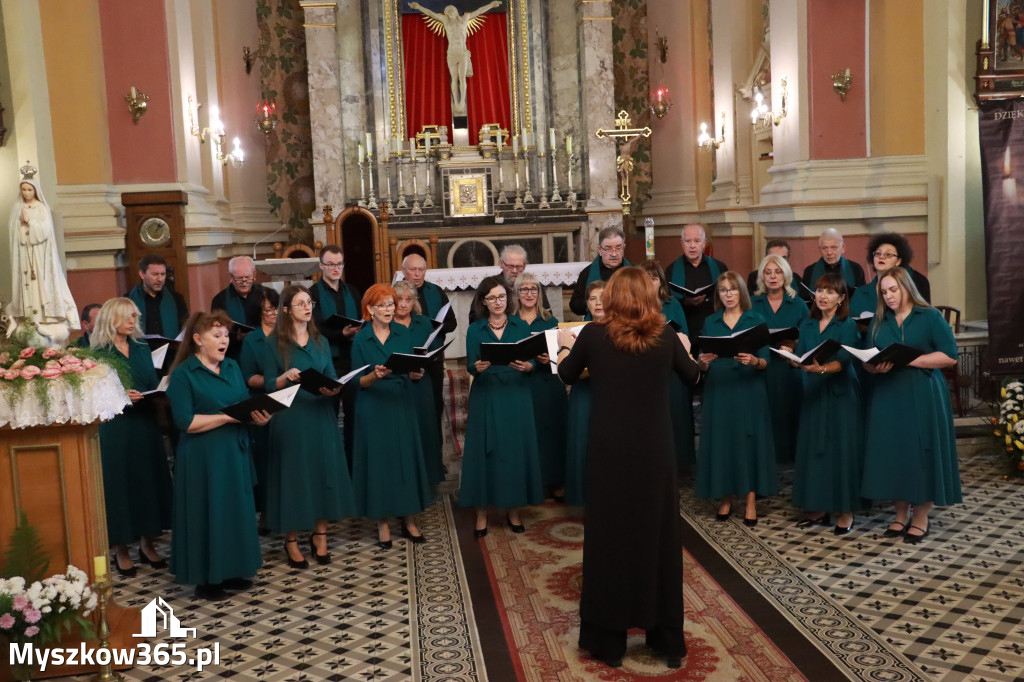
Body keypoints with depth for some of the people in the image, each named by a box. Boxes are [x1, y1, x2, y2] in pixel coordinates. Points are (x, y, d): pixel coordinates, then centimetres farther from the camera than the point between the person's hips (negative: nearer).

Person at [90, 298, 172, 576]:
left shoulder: (142, 350, 11)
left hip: (145, 425, 5)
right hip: (115, 428, -5)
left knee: (149, 480, 8)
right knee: (119, 483, 1)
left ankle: (147, 544, 21)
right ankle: (121, 551, 13)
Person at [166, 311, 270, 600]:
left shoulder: (232, 367, 11)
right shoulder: (184, 374, -9)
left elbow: (247, 403, 9)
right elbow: (186, 422, -17)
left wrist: (259, 416, -12)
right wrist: (227, 417, -20)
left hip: (235, 452, 6)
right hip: (202, 457, -6)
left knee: (236, 509, 11)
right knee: (207, 513, 2)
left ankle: (230, 571, 25)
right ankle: (205, 579, 15)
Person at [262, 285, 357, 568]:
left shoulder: (321, 341, 11)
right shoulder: (274, 343, -1)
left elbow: (332, 379, 9)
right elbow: (268, 385, -4)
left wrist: (333, 389, -13)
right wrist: (287, 377, -23)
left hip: (321, 417, 4)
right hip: (290, 419, -4)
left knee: (325, 472, 5)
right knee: (293, 475, 1)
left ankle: (320, 536, 17)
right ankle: (291, 540, 13)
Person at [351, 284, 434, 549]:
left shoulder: (404, 334, 4)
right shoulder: (360, 340, -3)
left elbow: (415, 371, 6)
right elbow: (359, 382, -5)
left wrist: (416, 375, -16)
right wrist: (375, 375, -24)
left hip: (403, 405, 3)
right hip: (374, 408, -2)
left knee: (407, 457, 5)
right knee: (378, 460, 2)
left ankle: (409, 520, 15)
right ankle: (382, 524, 12)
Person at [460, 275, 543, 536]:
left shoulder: (521, 327, 5)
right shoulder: (474, 330, 3)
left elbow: (532, 361, 1)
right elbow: (470, 366, -4)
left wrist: (528, 366, -20)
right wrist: (477, 368, -25)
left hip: (516, 397, 1)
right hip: (486, 399, -1)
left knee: (516, 450, 3)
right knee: (484, 452, 0)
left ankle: (513, 510, 15)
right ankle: (482, 513, 8)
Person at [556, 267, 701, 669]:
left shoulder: (593, 334, -7)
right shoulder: (665, 334, -3)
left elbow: (566, 376, 10)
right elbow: (693, 377, 15)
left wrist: (565, 345, 29)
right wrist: (684, 349, 35)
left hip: (609, 451, -1)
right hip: (655, 450, 1)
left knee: (609, 538, 10)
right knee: (659, 537, 13)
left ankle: (608, 641, 20)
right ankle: (668, 640, 24)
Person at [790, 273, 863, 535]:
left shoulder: (848, 325, -5)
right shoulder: (807, 326, 10)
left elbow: (843, 361, -18)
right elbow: (800, 358, 4)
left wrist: (822, 369, -35)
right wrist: (794, 360, -19)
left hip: (841, 395, -5)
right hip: (813, 393, 5)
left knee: (842, 449, -2)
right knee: (812, 448, 6)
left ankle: (846, 511, 7)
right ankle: (818, 508, 16)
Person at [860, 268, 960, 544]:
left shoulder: (930, 317, -1)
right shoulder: (879, 321, 13)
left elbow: (950, 356, -8)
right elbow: (866, 361, 11)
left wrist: (910, 360, -16)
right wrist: (876, 367, -11)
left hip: (922, 397, -4)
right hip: (887, 398, 4)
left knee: (922, 452, 0)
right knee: (892, 452, 4)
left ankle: (921, 518, 10)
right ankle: (901, 514, 16)